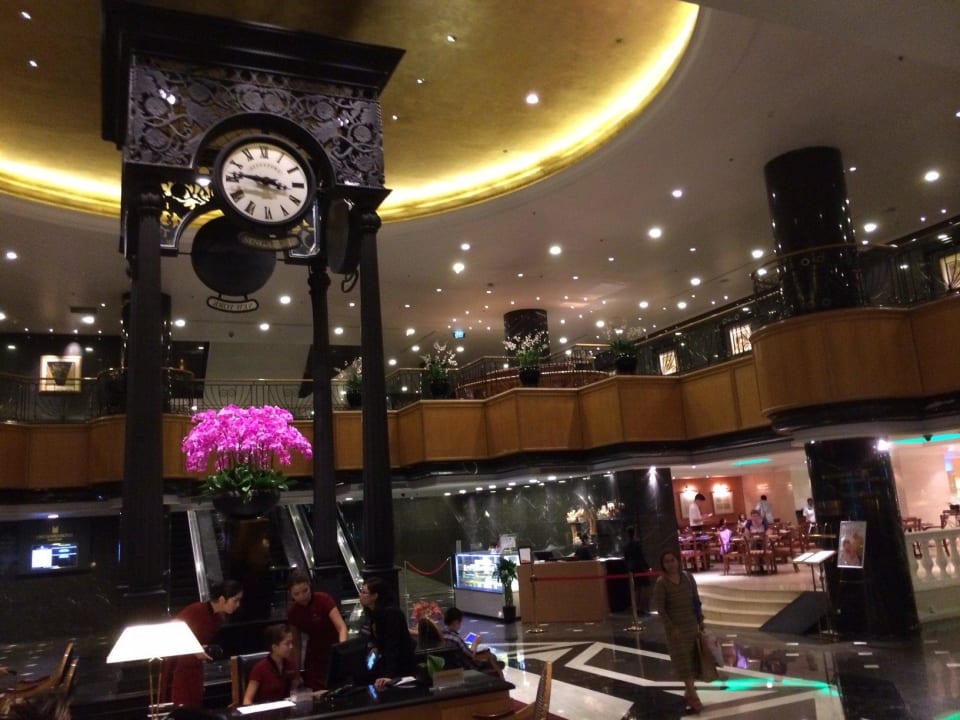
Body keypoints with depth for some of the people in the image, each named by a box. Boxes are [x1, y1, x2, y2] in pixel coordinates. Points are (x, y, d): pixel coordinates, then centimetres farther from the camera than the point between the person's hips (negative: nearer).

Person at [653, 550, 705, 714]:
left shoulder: (688, 577, -2)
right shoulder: (661, 583, -15)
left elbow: (696, 600, 8)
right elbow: (659, 608, -14)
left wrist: (701, 620, 6)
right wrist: (671, 628, -17)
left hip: (692, 625, 5)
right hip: (676, 627, -5)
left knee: (693, 659, 12)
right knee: (683, 661, -2)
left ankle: (689, 692, 26)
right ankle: (693, 696, 4)